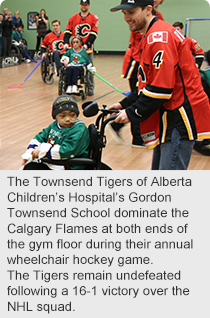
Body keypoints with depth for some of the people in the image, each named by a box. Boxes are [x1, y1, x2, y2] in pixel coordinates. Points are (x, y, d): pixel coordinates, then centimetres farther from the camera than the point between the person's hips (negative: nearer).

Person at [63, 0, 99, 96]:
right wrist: (66, 43, -12)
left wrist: (87, 44, -18)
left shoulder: (94, 18, 4)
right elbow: (68, 31, 5)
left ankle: (90, 88, 10)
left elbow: (93, 34, -5)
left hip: (87, 48, -2)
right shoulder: (73, 18, 10)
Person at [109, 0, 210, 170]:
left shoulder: (159, 37, -17)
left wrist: (132, 113, -13)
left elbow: (161, 89, -23)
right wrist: (124, 104, 12)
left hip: (181, 116, -11)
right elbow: (149, 84, 21)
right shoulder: (152, 36, 17)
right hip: (171, 114, 11)